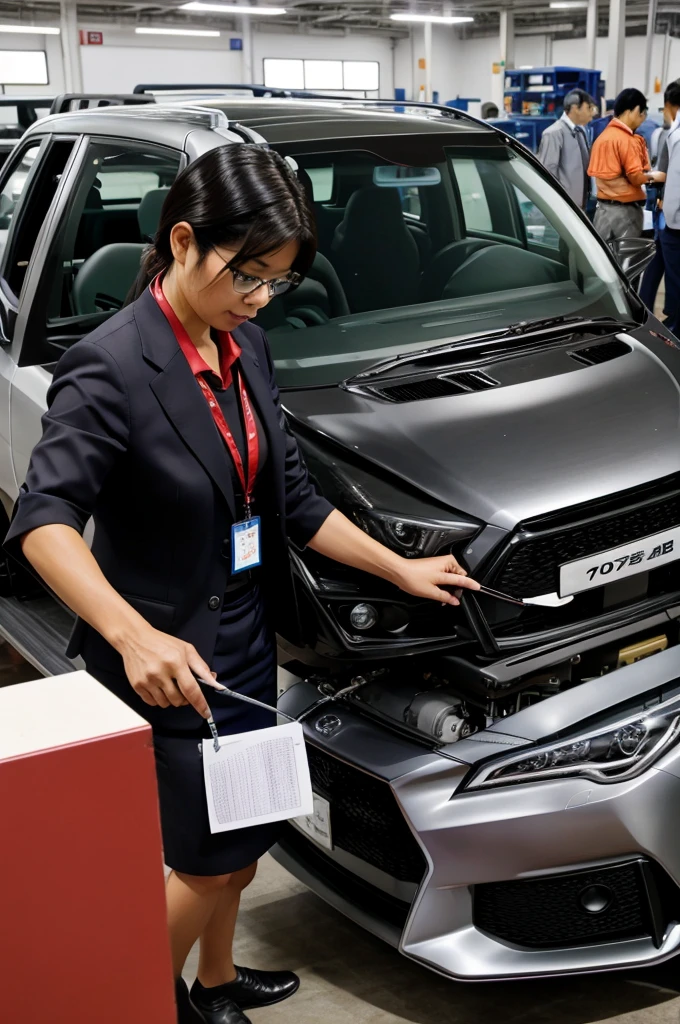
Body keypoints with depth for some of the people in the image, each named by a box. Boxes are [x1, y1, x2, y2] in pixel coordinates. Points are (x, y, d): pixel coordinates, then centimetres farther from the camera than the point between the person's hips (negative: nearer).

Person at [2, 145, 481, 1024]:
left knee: (239, 846, 22)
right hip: (170, 665, -7)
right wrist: (135, 637, -43)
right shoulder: (110, 367, -21)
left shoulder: (245, 345, 2)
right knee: (211, 859, 8)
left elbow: (291, 498, 8)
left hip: (247, 644, 7)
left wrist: (400, 569, 7)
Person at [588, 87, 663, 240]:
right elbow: (636, 177, -15)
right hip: (624, 209, -7)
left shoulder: (602, 137, 11)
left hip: (603, 207, 7)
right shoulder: (626, 140, -13)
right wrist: (652, 176, 4)